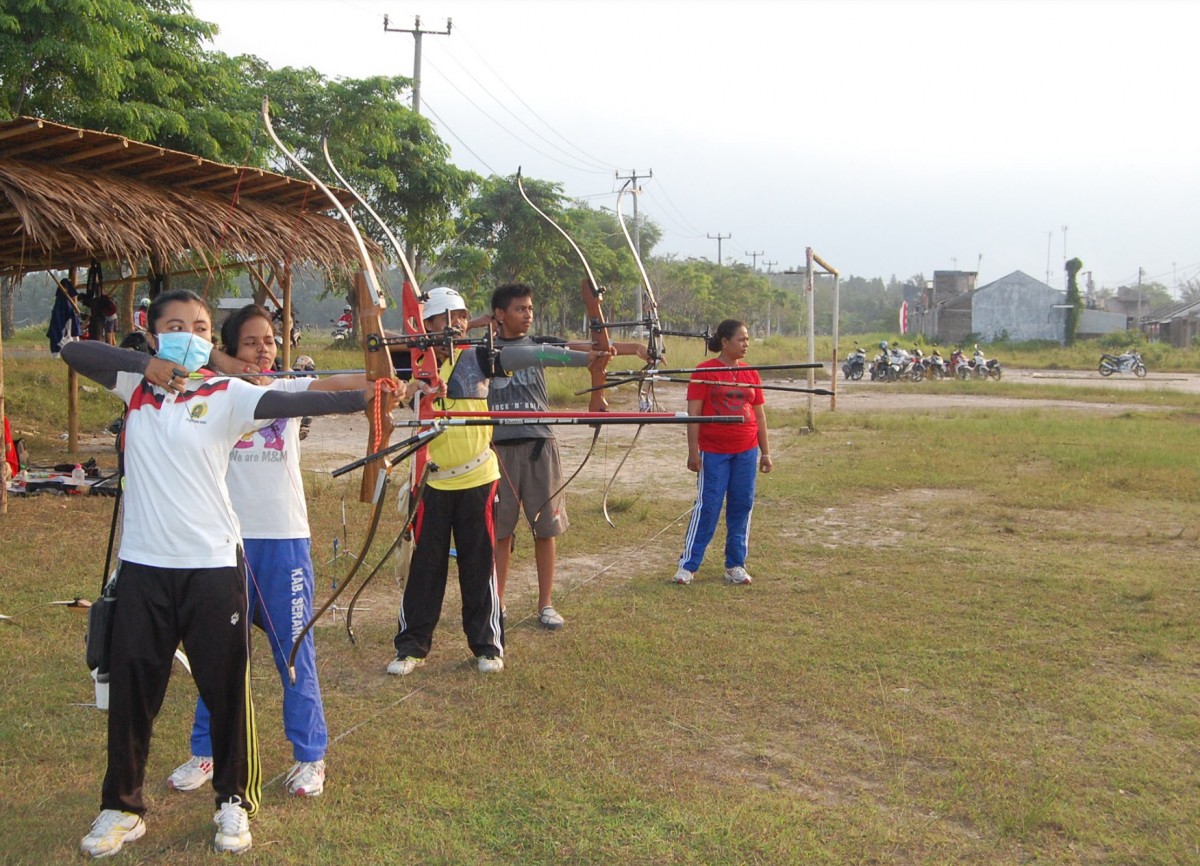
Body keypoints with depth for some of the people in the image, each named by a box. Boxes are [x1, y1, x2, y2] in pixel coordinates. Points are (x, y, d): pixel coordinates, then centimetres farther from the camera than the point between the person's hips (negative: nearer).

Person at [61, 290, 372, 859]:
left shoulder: (226, 396, -5)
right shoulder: (137, 387, 7)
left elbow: (290, 403, -21)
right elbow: (73, 351, 1)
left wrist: (363, 397, -38)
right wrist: (147, 365, -13)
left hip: (212, 565, -3)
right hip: (143, 565, 3)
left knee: (227, 686, 6)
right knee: (131, 688, 11)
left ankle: (234, 801, 24)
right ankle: (122, 807, 28)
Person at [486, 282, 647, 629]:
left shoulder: (539, 345, 7)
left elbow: (583, 349, -5)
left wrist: (632, 347, -19)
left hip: (539, 444, 1)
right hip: (499, 445, -1)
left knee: (546, 526, 4)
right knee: (499, 527, 6)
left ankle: (546, 604, 14)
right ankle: (496, 602, 18)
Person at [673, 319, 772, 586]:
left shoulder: (751, 373, 9)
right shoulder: (704, 371, -6)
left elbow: (759, 414, 14)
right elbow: (693, 413, -8)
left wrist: (765, 451, 12)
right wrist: (693, 451, -12)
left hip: (746, 451, 5)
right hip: (713, 452, -5)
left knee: (742, 506, 7)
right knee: (707, 507, -3)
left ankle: (735, 565, 18)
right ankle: (687, 565, 6)